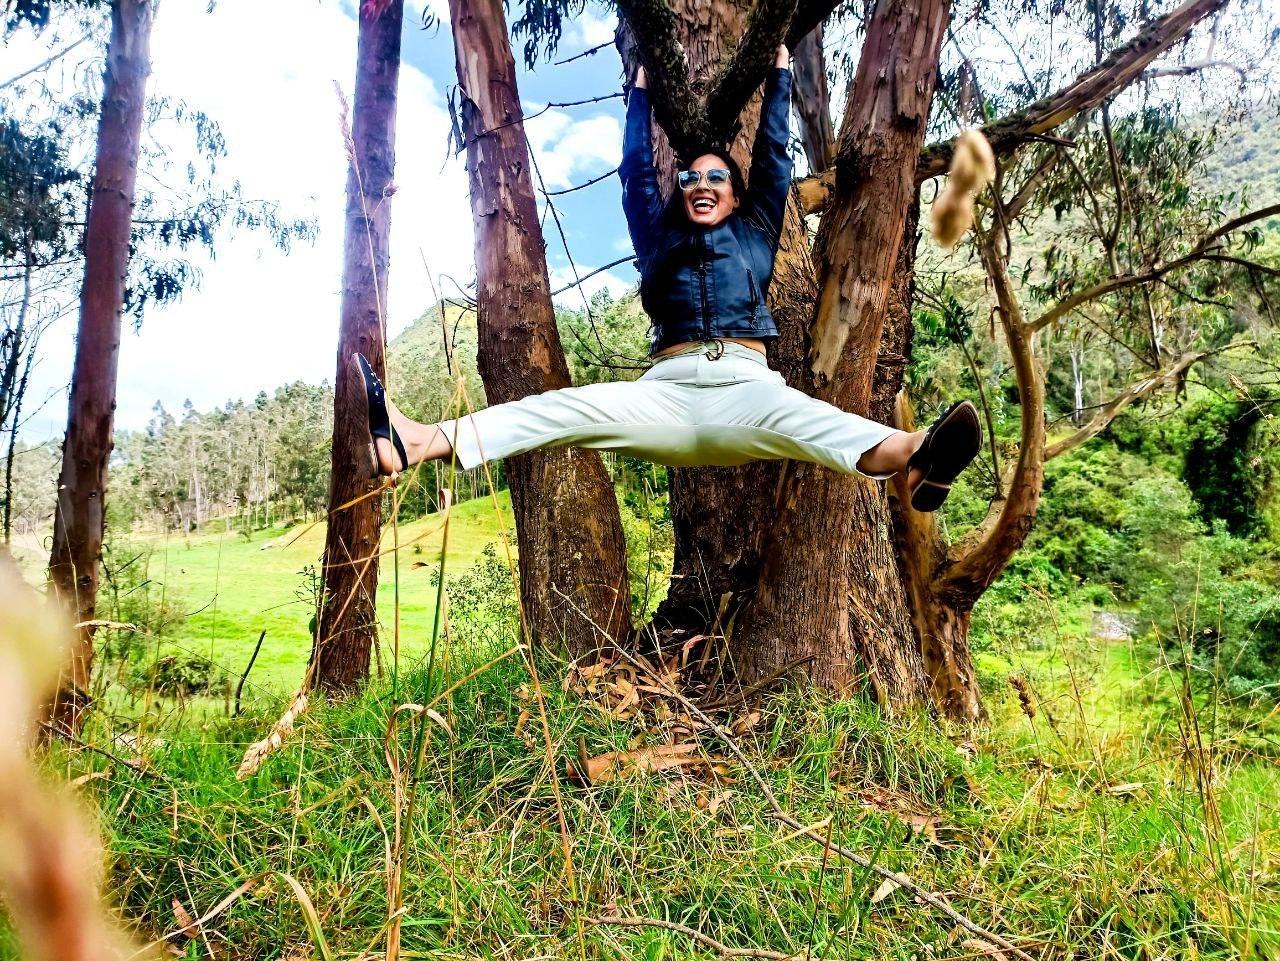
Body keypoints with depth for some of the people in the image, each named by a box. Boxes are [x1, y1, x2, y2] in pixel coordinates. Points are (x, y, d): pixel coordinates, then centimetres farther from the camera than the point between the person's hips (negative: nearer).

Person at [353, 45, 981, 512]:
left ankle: (910, 459, -66)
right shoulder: (660, 239, 26)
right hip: (669, 391, 1)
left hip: (745, 386, -1)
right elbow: (635, 170, 28)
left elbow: (773, 155, 24)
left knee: (796, 416, -35)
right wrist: (643, 82, 37)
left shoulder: (755, 233, 23)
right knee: (572, 406, -24)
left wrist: (779, 66, 30)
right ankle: (417, 443, -42)